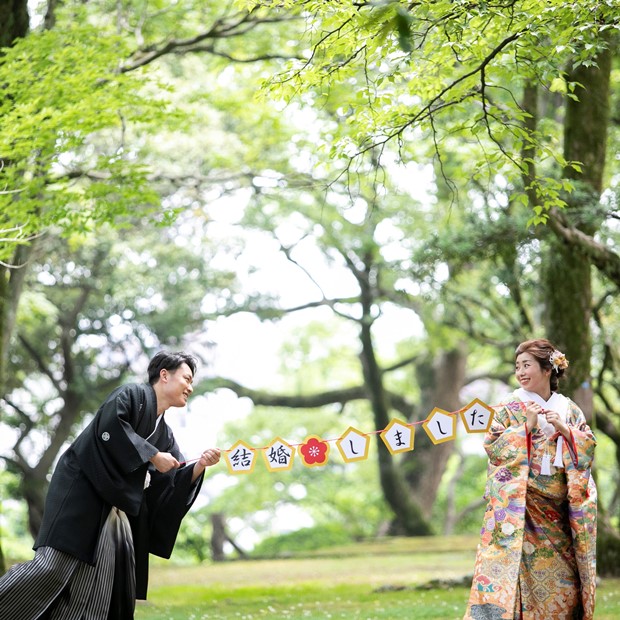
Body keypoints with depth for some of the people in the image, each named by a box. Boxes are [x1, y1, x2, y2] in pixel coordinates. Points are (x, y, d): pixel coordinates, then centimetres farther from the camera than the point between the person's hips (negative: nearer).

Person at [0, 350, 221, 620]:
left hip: (117, 510, 9)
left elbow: (174, 483, 13)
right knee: (55, 567, -20)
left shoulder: (164, 433, 20)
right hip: (82, 492, -9)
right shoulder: (132, 394, -1)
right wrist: (152, 455, -14)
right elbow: (110, 425, -19)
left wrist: (199, 465, -6)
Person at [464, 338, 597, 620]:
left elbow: (588, 446, 7)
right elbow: (492, 446, -5)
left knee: (561, 575, 3)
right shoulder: (509, 408, 3)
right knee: (515, 561, -14)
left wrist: (563, 429, -9)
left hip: (557, 509, 3)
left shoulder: (569, 410, 11)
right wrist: (527, 427, -13)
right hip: (518, 505, -3)